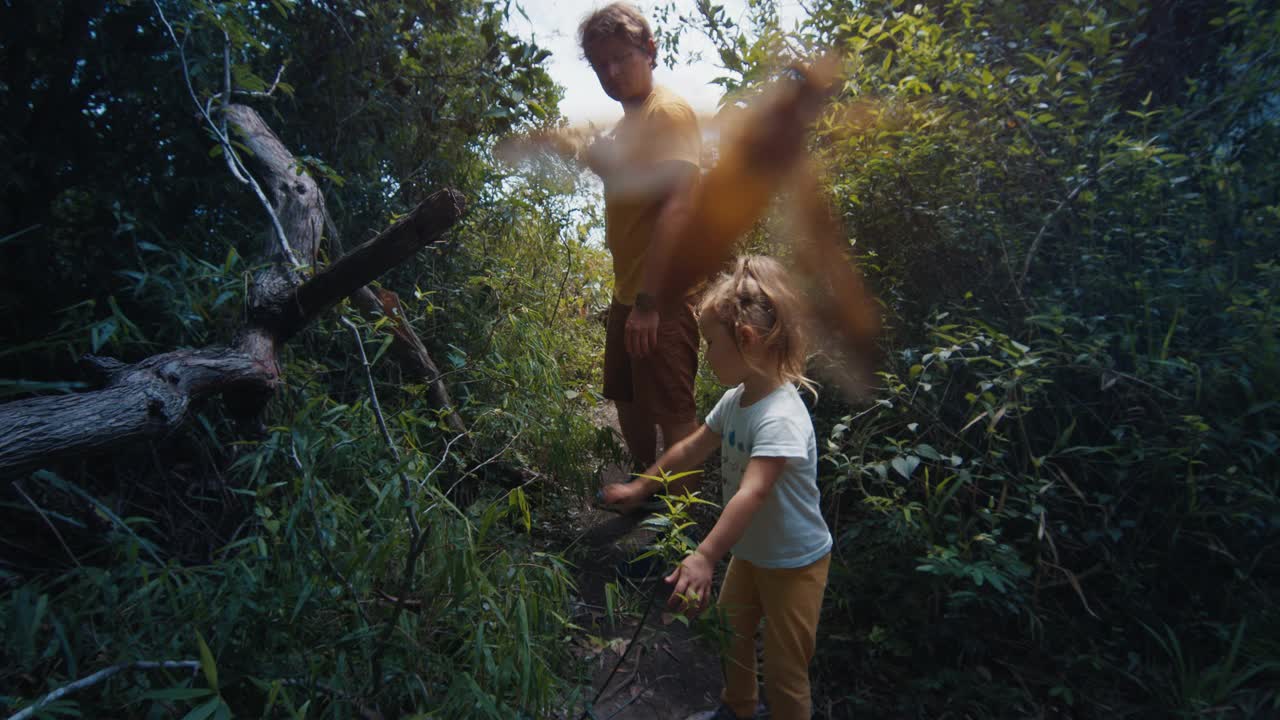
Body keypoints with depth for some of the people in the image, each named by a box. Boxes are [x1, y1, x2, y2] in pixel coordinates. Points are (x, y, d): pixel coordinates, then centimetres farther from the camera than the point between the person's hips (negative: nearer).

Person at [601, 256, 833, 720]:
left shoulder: (780, 416, -32)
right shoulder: (734, 401, -6)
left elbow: (752, 493, -41)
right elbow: (691, 449, 6)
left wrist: (704, 557, -48)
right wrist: (640, 488, 11)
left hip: (794, 563, -8)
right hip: (750, 552, 8)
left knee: (785, 669, 7)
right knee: (730, 634, 24)